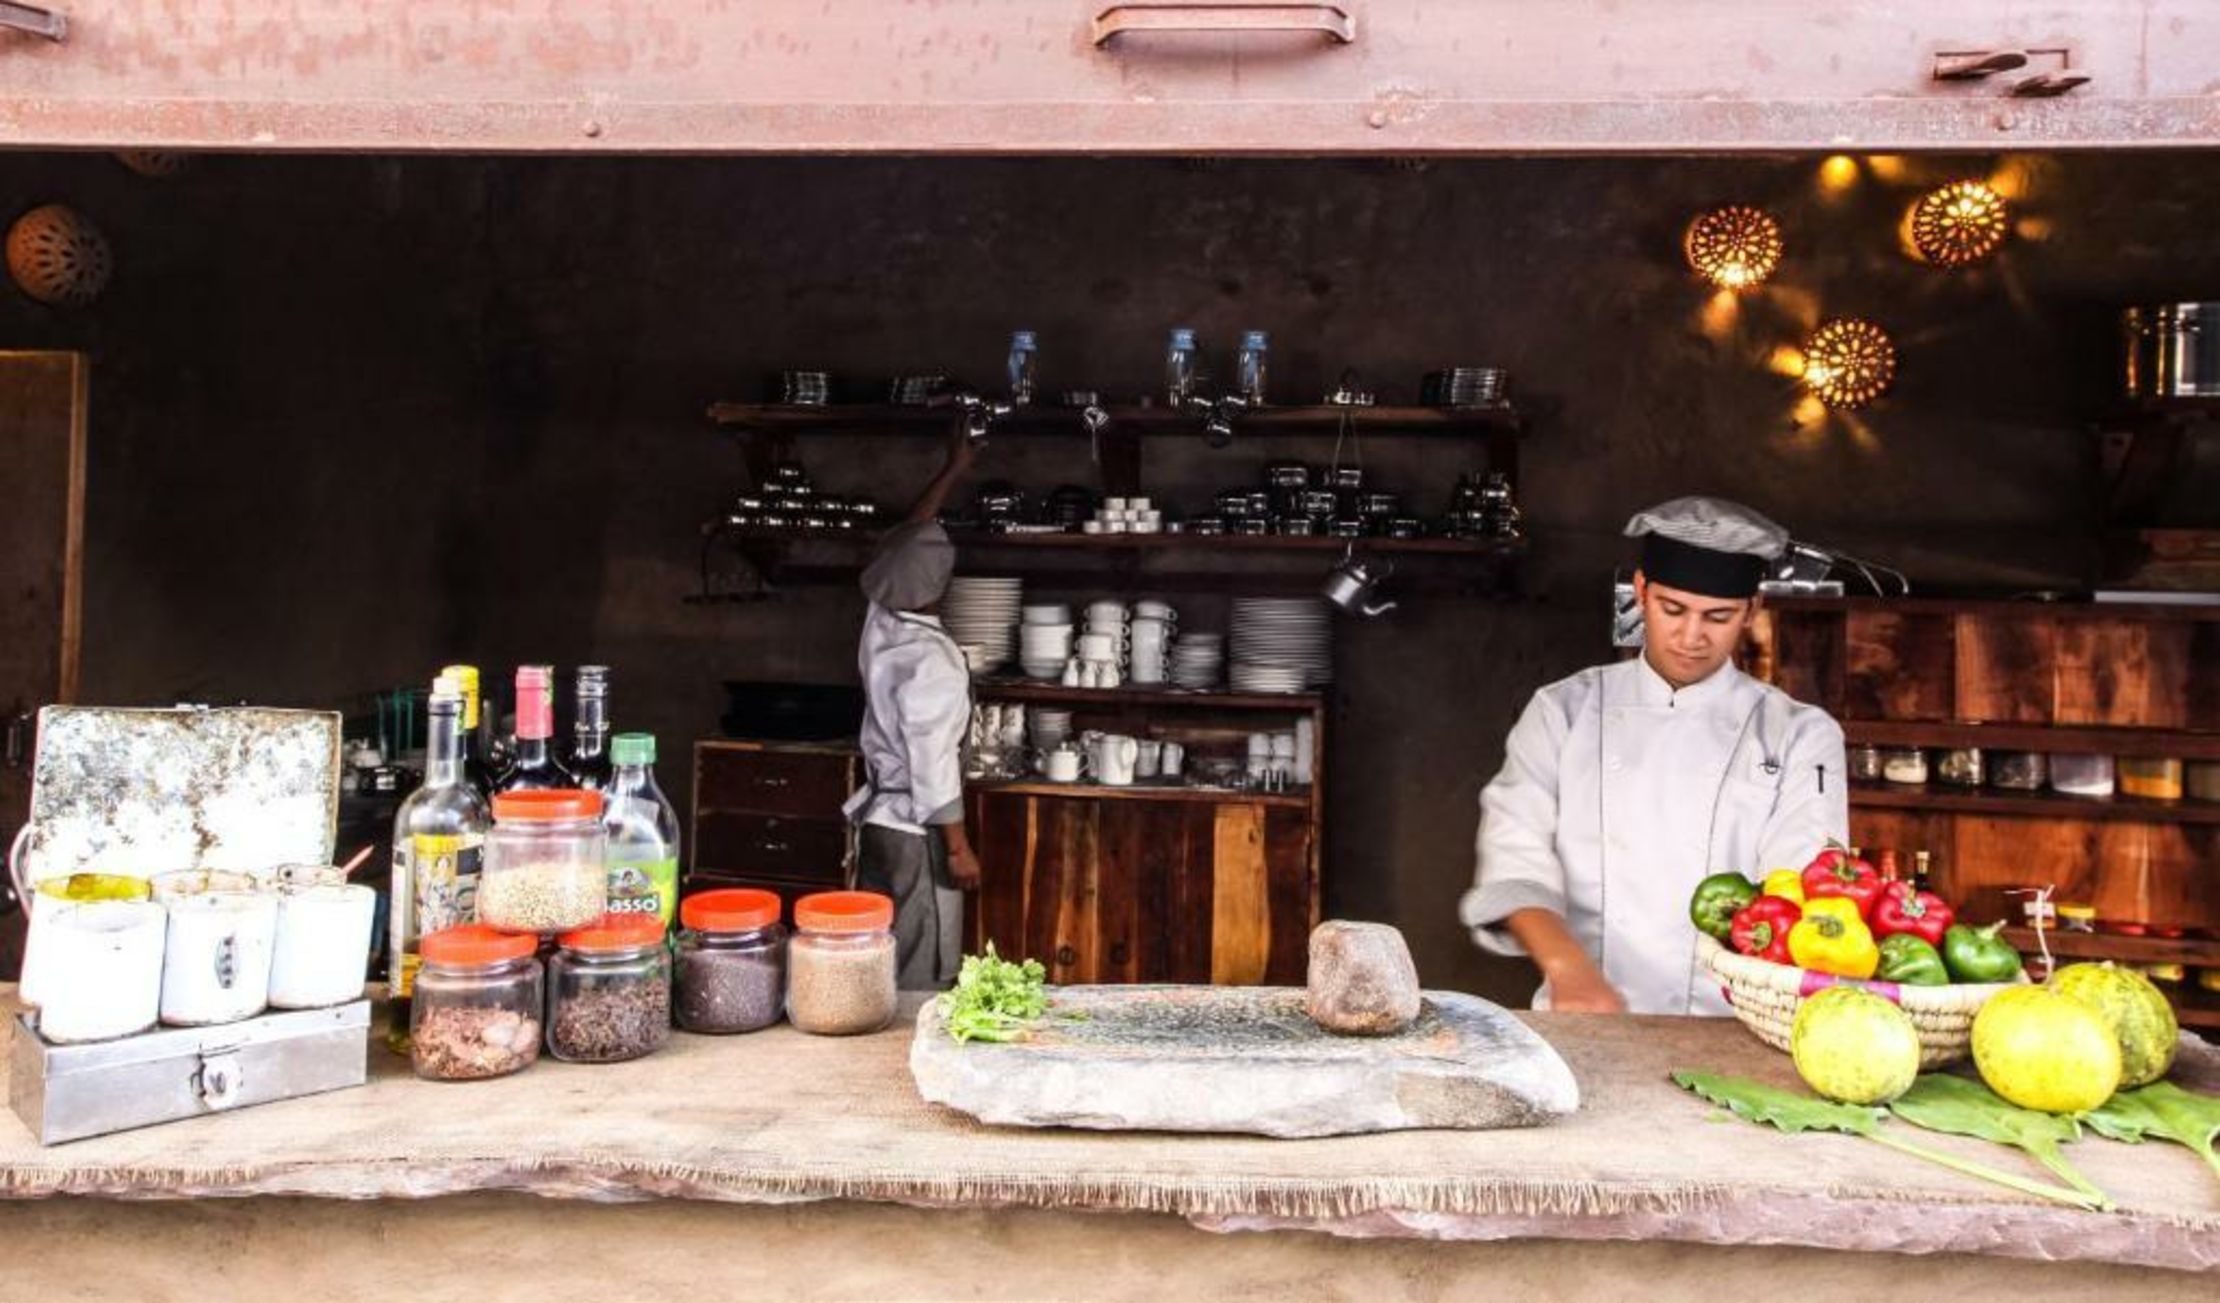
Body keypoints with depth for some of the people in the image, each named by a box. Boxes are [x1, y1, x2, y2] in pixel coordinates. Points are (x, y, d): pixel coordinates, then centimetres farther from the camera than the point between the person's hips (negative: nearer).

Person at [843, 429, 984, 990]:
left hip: (878, 819, 9)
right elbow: (934, 766, -22)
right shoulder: (931, 658, -22)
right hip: (918, 834, -8)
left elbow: (904, 542, 16)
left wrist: (953, 471, 23)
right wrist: (958, 847, -14)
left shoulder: (879, 625, 1)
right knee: (921, 984, 1)